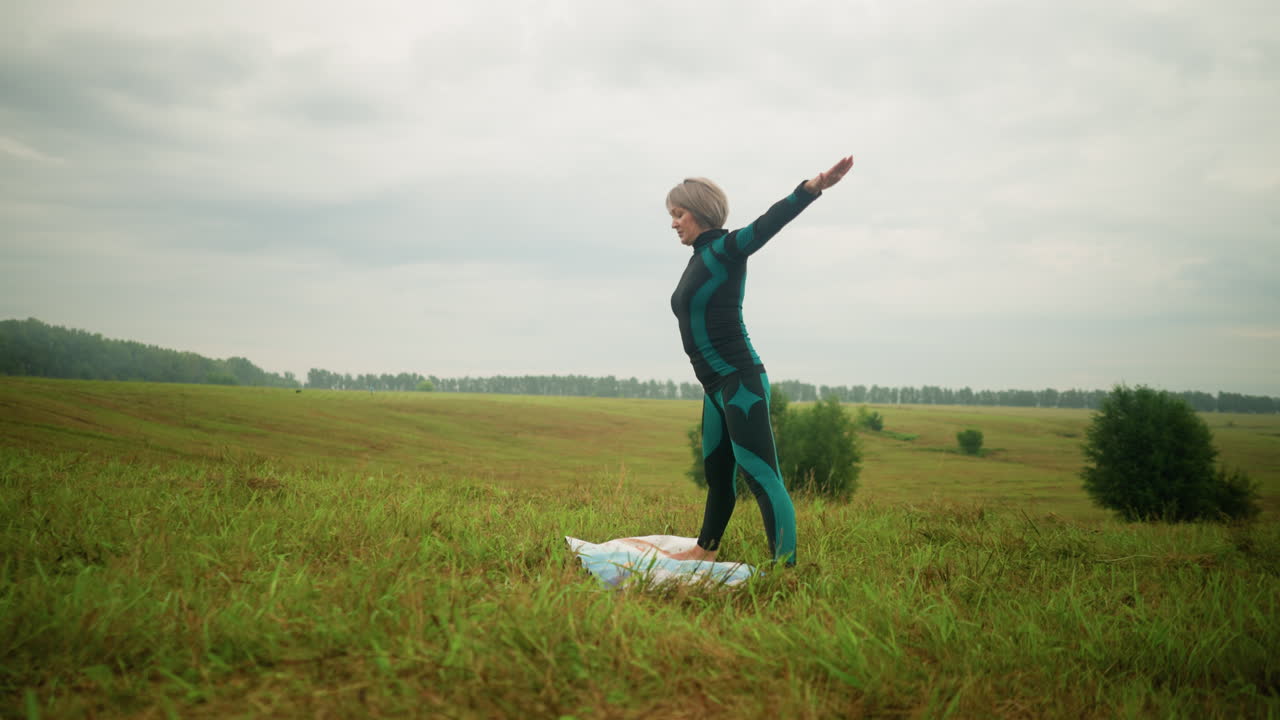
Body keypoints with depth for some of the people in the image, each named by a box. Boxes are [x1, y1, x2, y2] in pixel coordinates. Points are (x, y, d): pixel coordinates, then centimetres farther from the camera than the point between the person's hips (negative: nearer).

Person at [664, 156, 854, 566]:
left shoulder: (725, 249, -9)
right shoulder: (700, 258, 17)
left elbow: (769, 223, -25)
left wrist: (814, 187, -41)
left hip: (739, 382, -9)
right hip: (716, 386, 9)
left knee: (761, 475, -13)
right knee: (716, 472, 21)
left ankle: (786, 566, -14)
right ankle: (706, 550, 36)